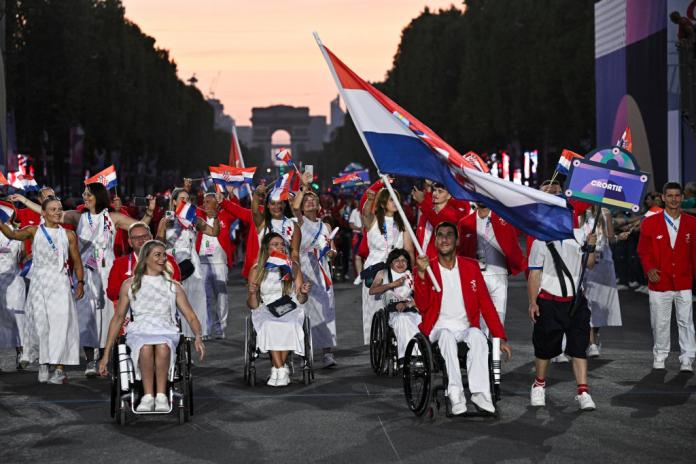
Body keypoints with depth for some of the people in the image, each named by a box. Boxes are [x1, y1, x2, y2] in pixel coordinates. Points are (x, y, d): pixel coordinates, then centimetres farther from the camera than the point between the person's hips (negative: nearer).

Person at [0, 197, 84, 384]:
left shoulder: (68, 235, 10)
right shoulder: (34, 231, 6)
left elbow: (77, 261, 13)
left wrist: (80, 282, 1)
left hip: (60, 284, 0)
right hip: (39, 282, 0)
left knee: (61, 324, -10)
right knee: (40, 323, -3)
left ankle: (60, 368, -12)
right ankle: (43, 363, 12)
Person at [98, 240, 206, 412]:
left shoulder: (173, 286, 16)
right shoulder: (130, 285, 14)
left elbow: (190, 316, 11)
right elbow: (118, 318, 16)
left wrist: (198, 337, -11)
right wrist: (106, 354, 11)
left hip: (166, 333, 0)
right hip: (139, 332, 0)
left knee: (162, 347, -38)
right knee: (146, 347, -38)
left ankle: (161, 396, -36)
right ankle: (148, 396, -36)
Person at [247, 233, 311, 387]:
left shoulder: (293, 267, 11)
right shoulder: (257, 270, 6)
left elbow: (300, 300, 11)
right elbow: (252, 305, 6)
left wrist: (303, 293, -11)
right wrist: (252, 293, -15)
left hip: (290, 309, 1)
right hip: (266, 310, 0)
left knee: (289, 325, -34)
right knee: (270, 326, -35)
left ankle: (276, 369, -23)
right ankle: (281, 370, -32)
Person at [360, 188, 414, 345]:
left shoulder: (402, 224, 12)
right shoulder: (373, 220, 4)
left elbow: (409, 250, 8)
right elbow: (365, 213, -20)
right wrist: (370, 199, -42)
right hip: (375, 269, -2)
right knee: (375, 308, -5)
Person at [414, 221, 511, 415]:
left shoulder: (471, 267, 10)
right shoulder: (426, 268, 4)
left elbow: (486, 304, 8)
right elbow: (422, 306, -9)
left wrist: (500, 337, 1)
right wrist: (421, 274, -23)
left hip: (466, 327, 2)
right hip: (438, 328, -1)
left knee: (478, 336, -33)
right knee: (447, 336, -36)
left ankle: (479, 392, -41)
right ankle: (456, 395, -43)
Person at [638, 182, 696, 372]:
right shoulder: (650, 223, 1)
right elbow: (643, 251, 4)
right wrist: (649, 269, -11)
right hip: (660, 282, 0)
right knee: (660, 322, 6)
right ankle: (659, 357, 20)